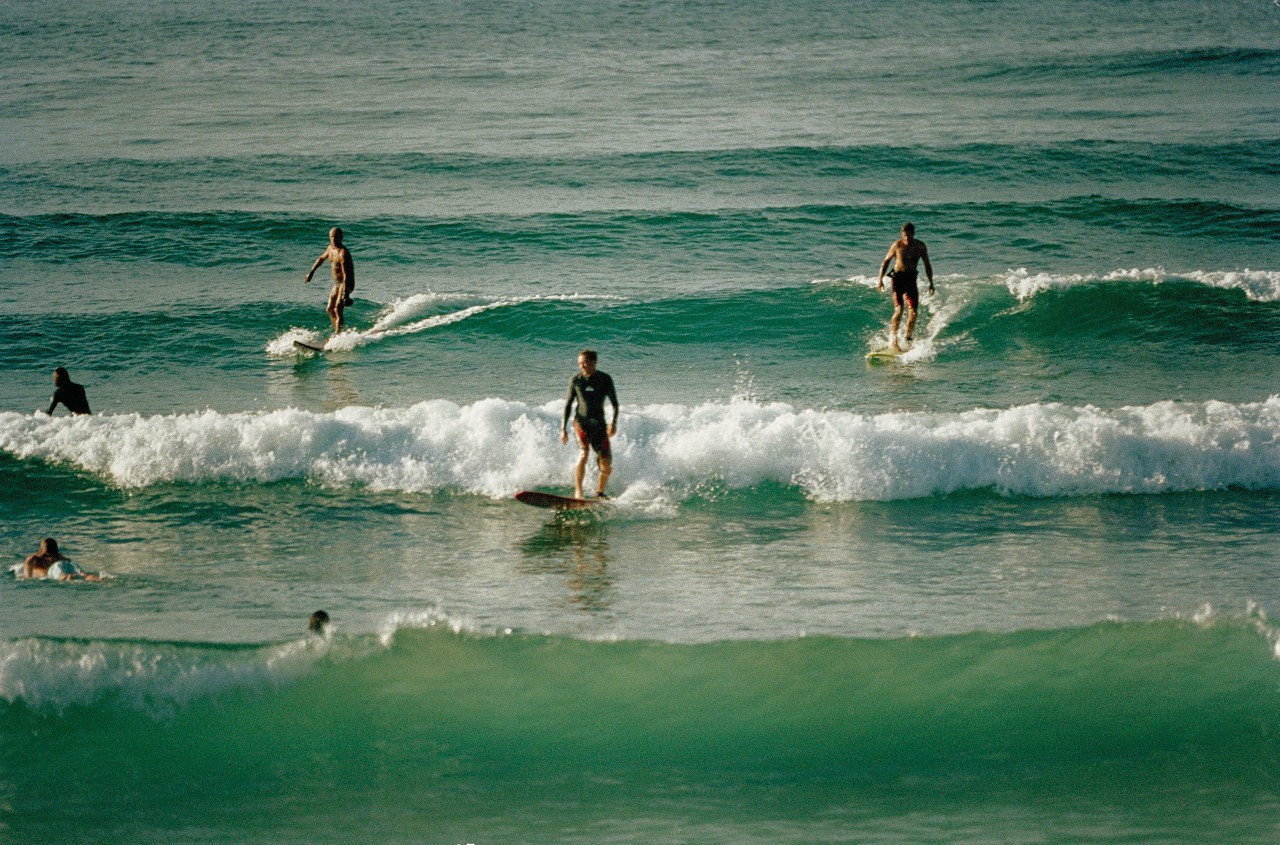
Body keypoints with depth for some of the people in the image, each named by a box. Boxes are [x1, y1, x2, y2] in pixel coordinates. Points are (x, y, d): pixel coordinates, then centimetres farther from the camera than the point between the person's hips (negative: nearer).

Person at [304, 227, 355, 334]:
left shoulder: (343, 253, -22)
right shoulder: (330, 248, 5)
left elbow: (346, 274, -29)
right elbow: (321, 258, 28)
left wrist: (345, 294, -36)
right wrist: (311, 271, 28)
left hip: (346, 283, -9)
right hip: (337, 283, 9)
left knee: (338, 309, -21)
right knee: (329, 309, 12)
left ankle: (338, 334, -26)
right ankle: (337, 332, 22)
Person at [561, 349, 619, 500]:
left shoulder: (605, 379, -2)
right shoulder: (575, 379, 1)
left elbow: (615, 403, -1)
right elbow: (568, 404, 9)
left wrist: (614, 422, -17)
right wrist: (563, 428, 5)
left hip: (599, 423, 1)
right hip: (581, 421, -1)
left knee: (606, 464, -5)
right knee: (584, 451, -26)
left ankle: (599, 493, 20)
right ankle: (578, 492, -31)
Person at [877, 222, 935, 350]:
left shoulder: (920, 246, 1)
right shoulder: (897, 245, -6)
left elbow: (927, 265, 11)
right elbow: (886, 261, 2)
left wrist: (931, 282, 7)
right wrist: (880, 279, -6)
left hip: (911, 279, 3)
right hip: (898, 277, -3)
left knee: (913, 312, -3)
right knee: (899, 310, -15)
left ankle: (908, 339, 9)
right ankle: (893, 339, -13)